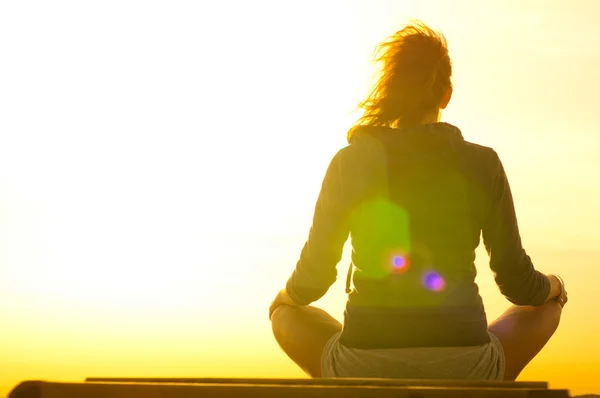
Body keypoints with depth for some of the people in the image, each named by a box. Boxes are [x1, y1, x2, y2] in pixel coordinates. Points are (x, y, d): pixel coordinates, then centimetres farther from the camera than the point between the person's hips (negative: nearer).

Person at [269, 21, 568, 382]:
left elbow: (312, 281, 4)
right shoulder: (482, 164, -2)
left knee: (285, 314, 30)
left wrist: (285, 295, 28)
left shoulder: (349, 163, -2)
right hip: (462, 373, 0)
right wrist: (553, 285, 27)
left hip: (364, 372, 0)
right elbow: (518, 284, 3)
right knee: (547, 305, 28)